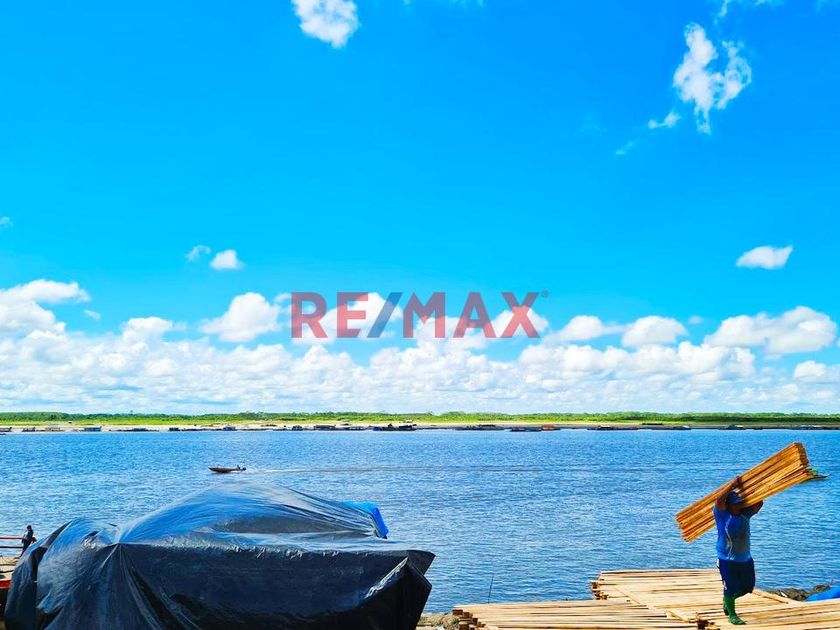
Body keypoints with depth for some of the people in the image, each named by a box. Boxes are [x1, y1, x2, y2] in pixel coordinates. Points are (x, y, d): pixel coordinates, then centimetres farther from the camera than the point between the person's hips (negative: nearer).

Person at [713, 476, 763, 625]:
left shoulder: (744, 514, 5)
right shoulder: (722, 515, -11)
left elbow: (759, 503, 3)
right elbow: (719, 499, -27)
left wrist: (746, 489, -3)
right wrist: (733, 485, -21)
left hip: (746, 558, 6)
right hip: (727, 560, -6)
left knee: (747, 587, 15)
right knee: (730, 588, 1)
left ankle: (728, 599, 39)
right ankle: (732, 614, 18)